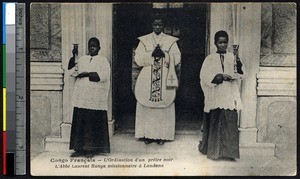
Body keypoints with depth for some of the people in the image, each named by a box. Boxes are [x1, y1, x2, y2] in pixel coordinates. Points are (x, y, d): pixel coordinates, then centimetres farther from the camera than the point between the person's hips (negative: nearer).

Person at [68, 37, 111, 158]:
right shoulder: (82, 59, 18)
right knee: (79, 122, 2)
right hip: (81, 97, 4)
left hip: (95, 98, -4)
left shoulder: (103, 60, 3)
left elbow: (104, 75, -11)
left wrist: (87, 74, -13)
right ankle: (80, 148, 8)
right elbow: (71, 70, 13)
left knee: (94, 123, -3)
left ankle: (93, 149, 4)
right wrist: (73, 56, 1)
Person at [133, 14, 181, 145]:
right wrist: (152, 54, -12)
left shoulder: (171, 41, 9)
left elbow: (177, 59, 1)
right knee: (147, 107, -2)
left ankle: (162, 135, 4)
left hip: (165, 79, 0)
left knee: (164, 107, -1)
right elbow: (138, 59, 1)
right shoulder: (144, 40, 9)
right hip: (147, 80, 0)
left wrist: (164, 54, -13)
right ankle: (147, 134, 5)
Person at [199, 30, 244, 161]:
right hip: (215, 97, -1)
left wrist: (237, 60, -22)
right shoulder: (210, 59, 6)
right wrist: (221, 77, -17)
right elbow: (205, 76, -5)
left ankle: (228, 151, 2)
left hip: (229, 96, 1)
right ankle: (213, 150, 14)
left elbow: (239, 73, -5)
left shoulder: (232, 57, 9)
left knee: (230, 122, -5)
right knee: (215, 123, 2)